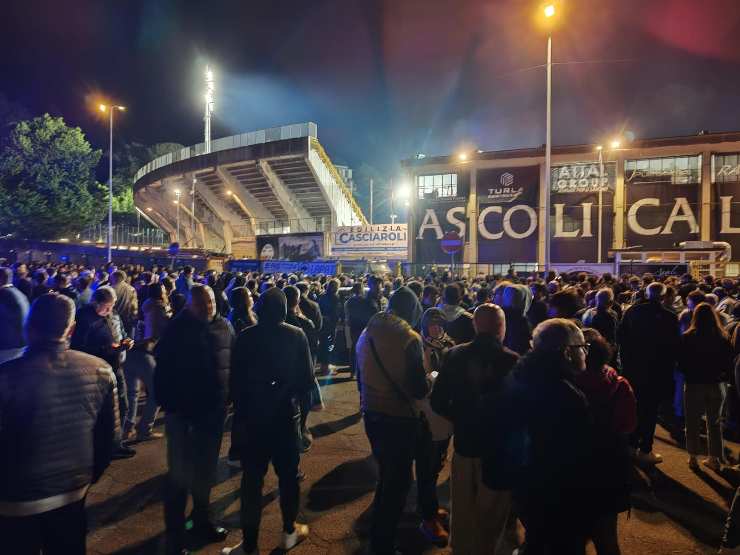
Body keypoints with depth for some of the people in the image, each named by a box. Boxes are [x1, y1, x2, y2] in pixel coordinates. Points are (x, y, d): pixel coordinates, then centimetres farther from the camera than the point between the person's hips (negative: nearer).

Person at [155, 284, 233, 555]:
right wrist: (167, 402, -17)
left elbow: (234, 362, 5)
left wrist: (228, 396, 2)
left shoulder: (224, 326, -1)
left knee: (205, 470, 20)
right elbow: (162, 367, -13)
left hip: (214, 409, 4)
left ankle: (202, 521, 40)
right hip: (182, 410, -4)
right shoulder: (177, 329, -12)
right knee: (179, 474, 6)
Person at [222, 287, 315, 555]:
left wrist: (242, 406, 9)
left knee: (252, 480, 9)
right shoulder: (297, 335, -10)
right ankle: (289, 532, 33)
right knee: (288, 475, 17)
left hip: (252, 417, 0)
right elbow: (307, 379, -9)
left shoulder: (245, 336, -9)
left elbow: (235, 379, -6)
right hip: (285, 415, 0)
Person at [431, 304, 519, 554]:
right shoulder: (513, 361, -21)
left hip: (464, 442, 3)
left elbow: (438, 402, -8)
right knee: (491, 514, 20)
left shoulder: (455, 355, -12)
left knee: (462, 509, 24)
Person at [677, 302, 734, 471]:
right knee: (714, 422, 16)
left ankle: (693, 457, 13)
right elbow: (728, 364, 0)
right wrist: (720, 376, 12)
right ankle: (714, 458, 21)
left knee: (693, 422, 9)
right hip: (714, 385, 3)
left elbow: (681, 363, -8)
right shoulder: (722, 339, -4)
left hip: (693, 384, -3)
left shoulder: (687, 337, -12)